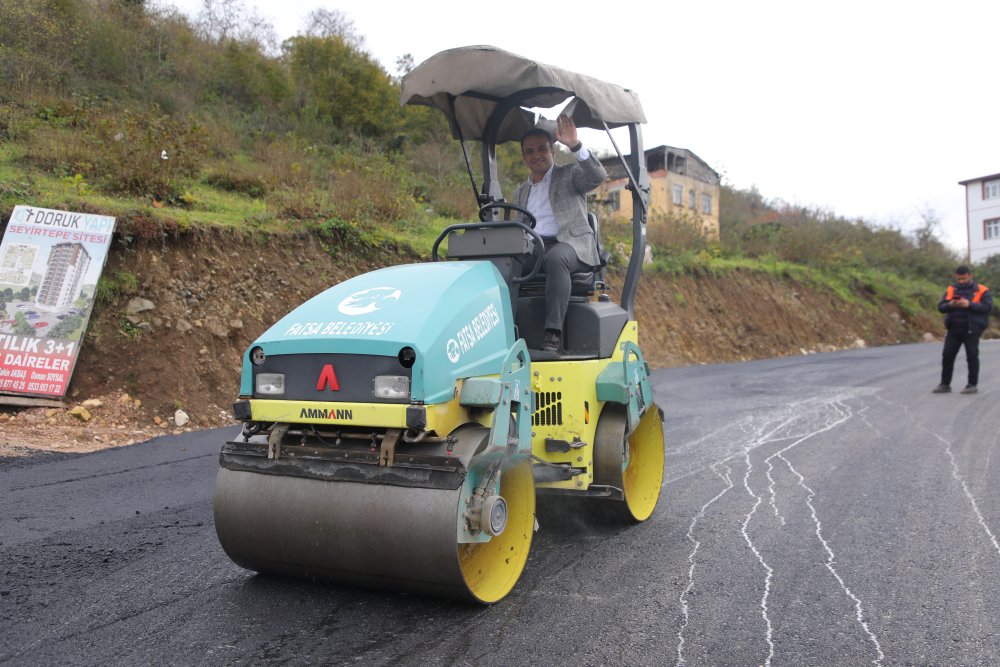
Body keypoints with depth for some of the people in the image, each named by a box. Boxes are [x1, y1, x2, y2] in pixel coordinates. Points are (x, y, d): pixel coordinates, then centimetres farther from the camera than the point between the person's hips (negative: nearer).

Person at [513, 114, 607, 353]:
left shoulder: (570, 175, 13)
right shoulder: (521, 192, 28)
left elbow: (598, 176, -9)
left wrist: (575, 146, -22)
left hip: (569, 245, -4)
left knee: (555, 258, -40)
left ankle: (553, 334, -44)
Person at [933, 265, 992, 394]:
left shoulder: (982, 291, 1)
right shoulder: (951, 290, 12)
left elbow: (987, 307, -11)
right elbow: (940, 307, 8)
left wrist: (969, 304, -21)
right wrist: (950, 305, -13)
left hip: (971, 330, -4)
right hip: (953, 329, 4)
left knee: (972, 357, 1)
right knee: (947, 356, 3)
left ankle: (972, 385, 9)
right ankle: (945, 384, 10)